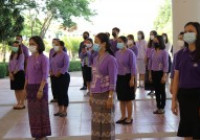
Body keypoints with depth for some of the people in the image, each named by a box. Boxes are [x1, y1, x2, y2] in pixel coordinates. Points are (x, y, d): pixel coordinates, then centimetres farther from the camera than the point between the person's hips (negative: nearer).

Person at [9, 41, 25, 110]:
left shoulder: (21, 55, -7)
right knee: (16, 89, 10)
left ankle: (22, 104, 1)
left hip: (19, 73, -6)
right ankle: (18, 103, 18)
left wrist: (14, 72, -15)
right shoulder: (12, 55, 12)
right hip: (13, 74, 6)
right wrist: (10, 73, -6)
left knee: (21, 89, -4)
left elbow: (19, 65, -14)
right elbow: (10, 64, 7)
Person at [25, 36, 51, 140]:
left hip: (40, 86, -7)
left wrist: (41, 89, -20)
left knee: (41, 110, 1)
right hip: (30, 87, 7)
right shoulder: (30, 58, 10)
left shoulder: (43, 58, -10)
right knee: (32, 111, 10)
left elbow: (45, 75, -15)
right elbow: (27, 74, 13)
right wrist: (25, 88, 10)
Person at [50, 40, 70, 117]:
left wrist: (59, 73, -21)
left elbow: (66, 66, -20)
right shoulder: (54, 55, 12)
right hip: (55, 77, 8)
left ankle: (64, 111, 9)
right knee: (58, 93, 13)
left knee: (64, 93, -1)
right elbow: (51, 64, 17)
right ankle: (60, 110, 23)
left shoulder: (64, 55, -11)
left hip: (63, 76, -8)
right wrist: (50, 71, 0)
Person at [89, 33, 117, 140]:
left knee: (106, 122, 3)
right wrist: (91, 95, 13)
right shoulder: (96, 59, 10)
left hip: (105, 94, -7)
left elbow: (112, 81, -13)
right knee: (96, 121, 13)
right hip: (95, 95, 7)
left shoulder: (110, 59, -11)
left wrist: (110, 97, -17)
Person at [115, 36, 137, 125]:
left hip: (127, 77, -6)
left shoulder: (130, 53, -11)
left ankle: (129, 118, 13)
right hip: (119, 77, 6)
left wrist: (132, 79, -15)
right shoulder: (117, 53, 7)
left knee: (128, 99, 2)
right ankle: (123, 117, 23)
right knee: (121, 99, 11)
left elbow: (133, 67, -11)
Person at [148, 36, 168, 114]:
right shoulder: (153, 52, 6)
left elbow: (166, 65, -11)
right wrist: (150, 74, 10)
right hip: (154, 72, 5)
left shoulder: (164, 52, -9)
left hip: (160, 72, -5)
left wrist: (164, 76, -15)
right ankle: (158, 107, 20)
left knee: (162, 91, 4)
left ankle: (162, 108, 13)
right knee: (156, 90, 11)